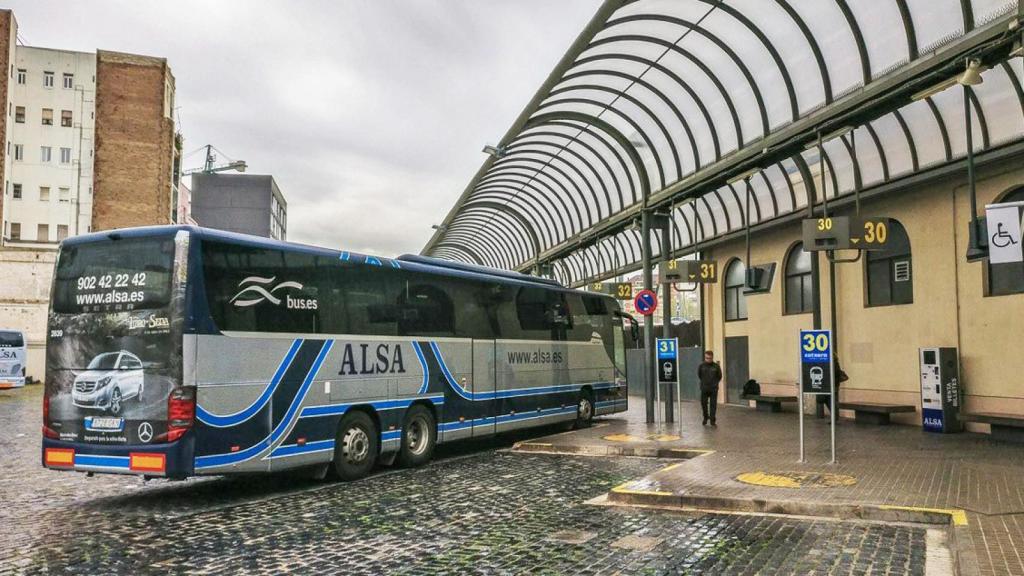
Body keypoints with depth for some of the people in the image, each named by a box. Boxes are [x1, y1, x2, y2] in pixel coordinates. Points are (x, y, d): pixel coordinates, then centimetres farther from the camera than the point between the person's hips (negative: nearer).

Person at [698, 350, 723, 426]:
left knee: (713, 405, 2)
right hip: (704, 389, 1)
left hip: (713, 389, -1)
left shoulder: (716, 366, -7)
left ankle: (712, 421, 10)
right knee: (703, 404, 8)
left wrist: (715, 383, 7)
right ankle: (705, 418, 30)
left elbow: (719, 376, 6)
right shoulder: (701, 366, -6)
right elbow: (699, 375, 11)